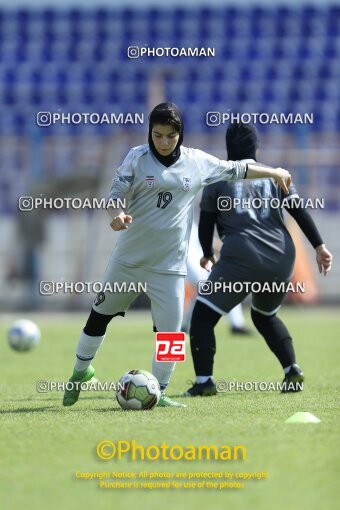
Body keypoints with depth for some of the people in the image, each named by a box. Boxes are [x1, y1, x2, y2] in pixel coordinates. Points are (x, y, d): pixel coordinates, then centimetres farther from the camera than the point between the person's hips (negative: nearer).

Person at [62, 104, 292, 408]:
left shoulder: (198, 162, 1)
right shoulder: (138, 157, -4)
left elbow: (236, 170, 14)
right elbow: (117, 193, -6)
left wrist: (274, 173, 19)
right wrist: (117, 214, -28)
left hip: (169, 264, 0)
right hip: (129, 257, 0)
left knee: (170, 332, -5)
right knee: (100, 315, 12)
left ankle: (159, 392, 13)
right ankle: (81, 371, 33)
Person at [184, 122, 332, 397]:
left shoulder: (218, 180, 9)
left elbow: (205, 225, 12)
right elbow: (300, 211, 6)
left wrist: (208, 255, 29)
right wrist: (320, 246, 3)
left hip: (241, 260, -5)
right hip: (281, 259, 5)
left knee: (203, 315, 2)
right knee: (265, 316, 29)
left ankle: (204, 381, -13)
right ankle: (292, 369, 12)